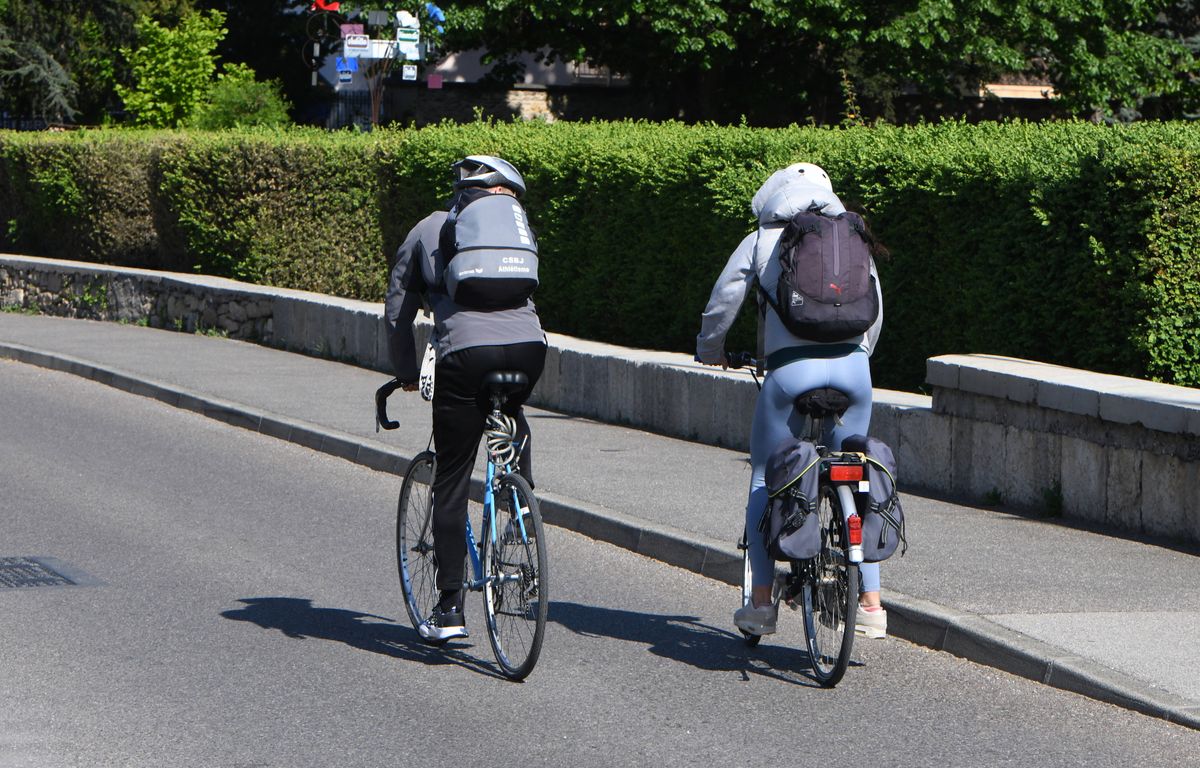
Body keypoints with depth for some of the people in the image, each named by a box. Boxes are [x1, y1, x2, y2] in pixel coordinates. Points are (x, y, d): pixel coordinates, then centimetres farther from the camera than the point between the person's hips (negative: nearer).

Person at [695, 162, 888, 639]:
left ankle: (762, 603, 8)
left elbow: (723, 300, 9)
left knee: (765, 481, 12)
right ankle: (870, 605, 10)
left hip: (792, 367, -3)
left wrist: (709, 350, 27)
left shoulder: (762, 241, 8)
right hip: (853, 366, 3)